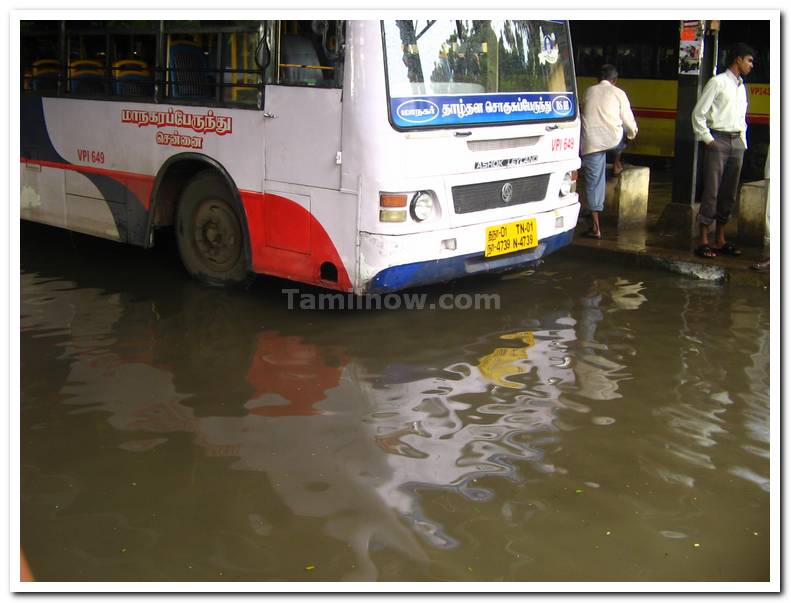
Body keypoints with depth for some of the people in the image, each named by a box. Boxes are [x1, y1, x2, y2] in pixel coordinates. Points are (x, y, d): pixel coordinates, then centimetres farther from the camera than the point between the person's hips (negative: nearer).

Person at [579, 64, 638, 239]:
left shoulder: (588, 92, 14)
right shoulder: (618, 93, 6)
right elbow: (629, 121, 8)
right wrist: (632, 134, 29)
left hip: (590, 143, 2)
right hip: (612, 139, -2)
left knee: (593, 182, 5)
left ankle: (596, 227, 3)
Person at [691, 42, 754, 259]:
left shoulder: (742, 87, 18)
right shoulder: (718, 82, -4)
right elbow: (698, 113, -8)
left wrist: (743, 142, 14)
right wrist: (707, 139, -11)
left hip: (737, 143, 7)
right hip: (719, 141, -7)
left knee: (729, 193, 8)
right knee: (711, 191, -8)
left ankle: (720, 240, 14)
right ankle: (703, 241, -5)